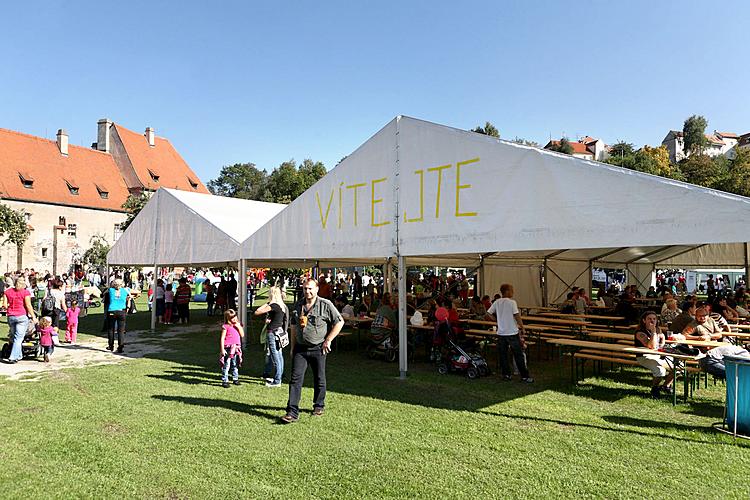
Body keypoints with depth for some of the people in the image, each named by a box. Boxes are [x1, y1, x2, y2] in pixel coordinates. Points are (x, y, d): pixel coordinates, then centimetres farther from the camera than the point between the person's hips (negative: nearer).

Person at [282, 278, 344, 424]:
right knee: (296, 379, -4)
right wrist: (293, 347, 13)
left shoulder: (325, 305, -8)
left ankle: (319, 406, 30)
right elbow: (294, 327, 16)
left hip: (318, 349, -3)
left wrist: (328, 340, -8)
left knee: (319, 379, 10)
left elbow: (340, 322, -5)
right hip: (300, 348, 3)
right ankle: (292, 412, -1)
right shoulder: (298, 305, 7)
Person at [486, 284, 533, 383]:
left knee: (503, 354, 11)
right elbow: (517, 316, -14)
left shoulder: (497, 302, 3)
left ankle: (506, 374, 15)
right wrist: (522, 328, -4)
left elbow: (489, 313, 5)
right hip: (512, 333, -4)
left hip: (501, 333, 5)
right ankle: (525, 376, 7)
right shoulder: (512, 302, -11)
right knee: (518, 355, 2)